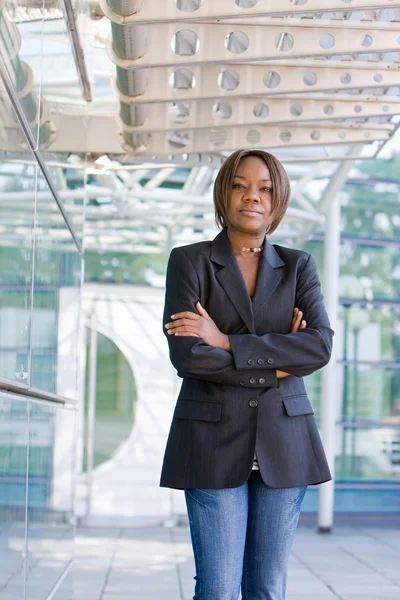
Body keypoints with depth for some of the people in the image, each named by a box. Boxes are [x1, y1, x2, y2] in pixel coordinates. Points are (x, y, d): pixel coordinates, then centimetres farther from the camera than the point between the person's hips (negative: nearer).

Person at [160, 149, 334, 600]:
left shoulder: (298, 267, 9)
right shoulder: (189, 261, 2)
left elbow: (320, 346, -8)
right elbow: (186, 355, -11)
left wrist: (226, 343, -14)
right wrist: (276, 364, -8)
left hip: (283, 443, 3)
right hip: (214, 442, -2)